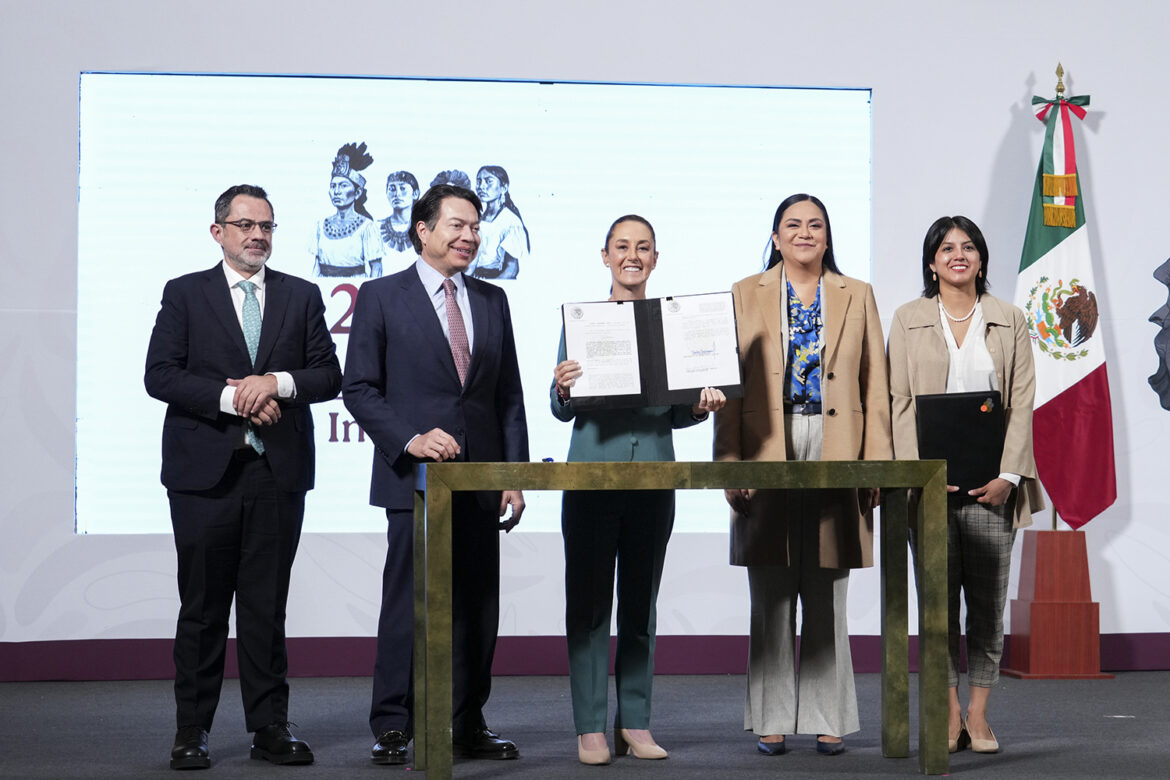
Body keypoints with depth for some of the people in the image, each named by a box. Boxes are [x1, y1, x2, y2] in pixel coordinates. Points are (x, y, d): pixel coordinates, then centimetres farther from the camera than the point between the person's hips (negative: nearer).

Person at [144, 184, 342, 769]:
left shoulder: (302, 296, 12)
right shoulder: (184, 294, 6)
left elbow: (329, 375, 6)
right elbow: (160, 375, -4)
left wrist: (279, 383, -13)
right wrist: (230, 398, -14)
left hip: (279, 471, 2)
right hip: (206, 469, -2)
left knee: (267, 604, 5)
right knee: (202, 605, 2)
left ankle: (269, 726, 10)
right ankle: (192, 730, 10)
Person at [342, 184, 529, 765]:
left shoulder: (492, 301, 14)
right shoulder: (382, 297, 1)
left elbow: (509, 395, 14)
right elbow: (359, 389, -3)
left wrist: (515, 474, 6)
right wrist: (410, 440, -16)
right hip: (415, 477, -4)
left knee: (478, 607, 6)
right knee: (407, 604, -5)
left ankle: (469, 726, 15)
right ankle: (392, 729, 3)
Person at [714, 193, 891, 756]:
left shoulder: (857, 296, 11)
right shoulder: (746, 296, 9)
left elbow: (875, 388, 7)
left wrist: (876, 465, -1)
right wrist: (729, 465, -6)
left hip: (835, 455, 1)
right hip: (768, 454, 0)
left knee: (827, 598, 3)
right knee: (771, 597, 2)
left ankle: (827, 719, 9)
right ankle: (772, 720, 8)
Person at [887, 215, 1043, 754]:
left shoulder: (1009, 321, 9)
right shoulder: (908, 320, 9)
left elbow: (1021, 404, 4)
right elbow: (898, 402, 3)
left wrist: (1008, 475, -8)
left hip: (990, 481, 0)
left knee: (988, 600, 0)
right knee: (938, 599, -1)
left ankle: (978, 714, 7)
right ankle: (949, 715, 5)